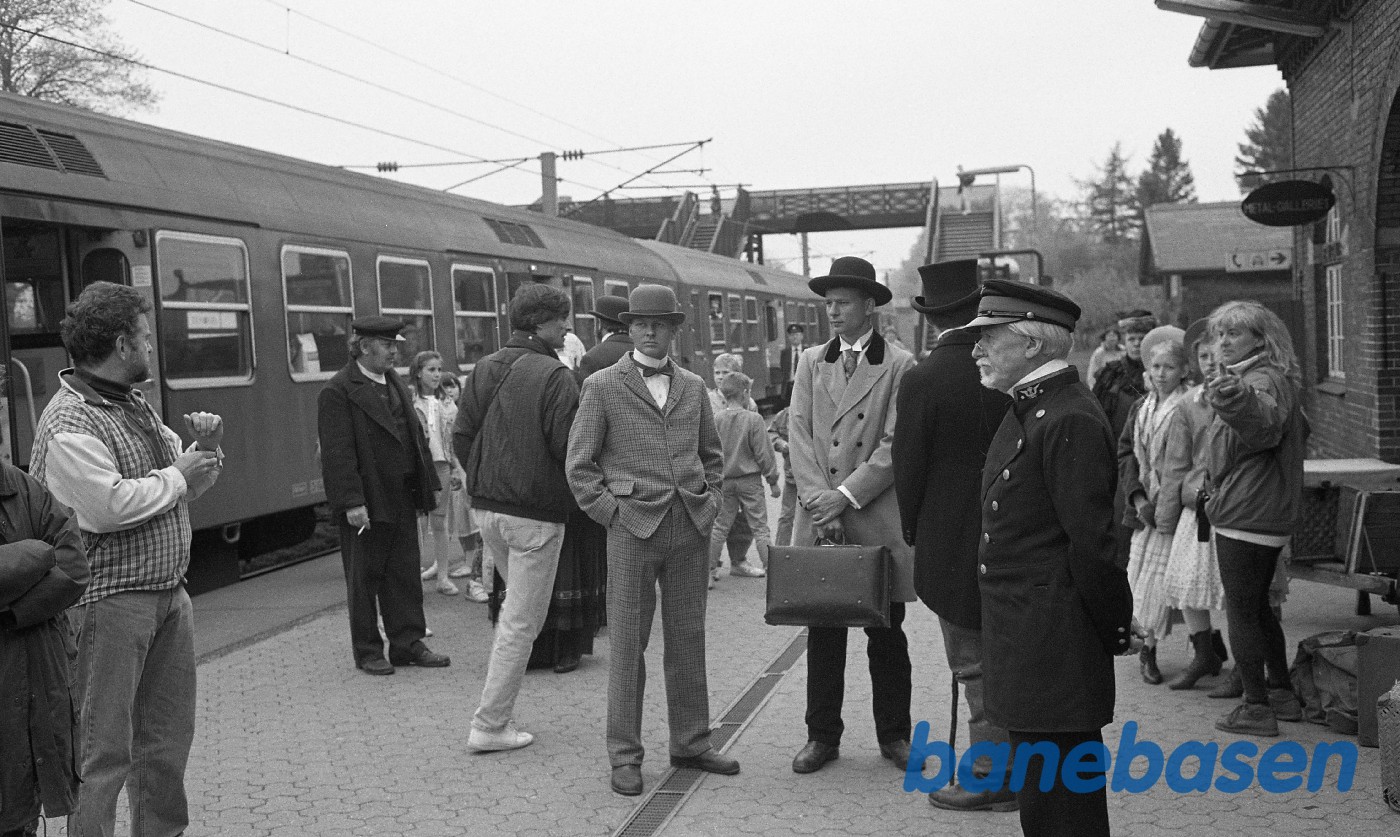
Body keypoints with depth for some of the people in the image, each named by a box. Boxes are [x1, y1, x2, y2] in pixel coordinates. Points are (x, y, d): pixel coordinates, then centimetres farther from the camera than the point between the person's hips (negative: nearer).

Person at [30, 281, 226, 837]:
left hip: (168, 592, 9)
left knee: (169, 734, 17)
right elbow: (109, 506, -27)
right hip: (110, 600, -9)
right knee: (104, 749, -2)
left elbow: (184, 487, 19)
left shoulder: (135, 405, 14)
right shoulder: (69, 423, -15)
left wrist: (205, 450, -1)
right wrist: (177, 476, -13)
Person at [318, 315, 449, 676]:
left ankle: (408, 643, 20)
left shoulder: (395, 384, 14)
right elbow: (337, 452, -17)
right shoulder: (338, 392, -11)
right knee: (364, 579, 6)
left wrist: (426, 485, 11)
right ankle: (368, 652, 16)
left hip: (402, 499, 7)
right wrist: (352, 503, -22)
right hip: (366, 504, -7)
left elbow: (415, 438, 16)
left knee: (405, 574, 11)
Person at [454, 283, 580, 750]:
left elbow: (461, 437, 7)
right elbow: (568, 448, -19)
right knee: (522, 620, 3)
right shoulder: (555, 376, -15)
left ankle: (497, 708, 33)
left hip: (486, 507, 7)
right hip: (534, 513, -7)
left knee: (516, 602, 27)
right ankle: (490, 726, 9)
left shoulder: (484, 370, 6)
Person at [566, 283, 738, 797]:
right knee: (628, 644, 0)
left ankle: (690, 744, 22)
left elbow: (712, 454, 22)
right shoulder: (602, 387, 0)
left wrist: (710, 502, 10)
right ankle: (624, 756, 10)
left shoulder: (693, 387, 13)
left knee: (688, 638, 10)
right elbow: (579, 464, 1)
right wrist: (610, 512, -6)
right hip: (633, 526, -4)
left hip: (691, 526, 4)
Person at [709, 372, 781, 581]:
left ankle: (709, 569, 12)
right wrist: (773, 480, 1)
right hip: (750, 479, -3)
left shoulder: (715, 420, -3)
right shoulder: (753, 419, -12)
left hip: (724, 480, 3)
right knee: (759, 527, 4)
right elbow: (764, 454, -9)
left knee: (720, 526, 11)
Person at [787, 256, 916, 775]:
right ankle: (822, 735, 18)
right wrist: (818, 498, -9)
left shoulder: (899, 366, 0)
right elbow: (798, 434, 4)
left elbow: (895, 444, -7)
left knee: (885, 632, 7)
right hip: (819, 518, 3)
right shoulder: (810, 362, 11)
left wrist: (845, 495, -13)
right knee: (822, 630, 8)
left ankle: (894, 734, 20)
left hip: (877, 519, -3)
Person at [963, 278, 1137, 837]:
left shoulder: (1071, 420, -20)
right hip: (1021, 641, 10)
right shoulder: (1025, 411, 13)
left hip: (1052, 648, -10)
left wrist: (1115, 633, -10)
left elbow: (1092, 542, -20)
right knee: (1038, 791, 20)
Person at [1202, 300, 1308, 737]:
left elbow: (1264, 417, -43)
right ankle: (1281, 694, 29)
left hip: (1245, 518, -11)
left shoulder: (1263, 380, -18)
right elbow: (1298, 428, 31)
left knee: (1241, 611, -2)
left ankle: (1257, 708, 5)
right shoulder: (1278, 382, 15)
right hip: (1271, 514, 11)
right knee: (1258, 605, 20)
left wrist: (1237, 399, -65)